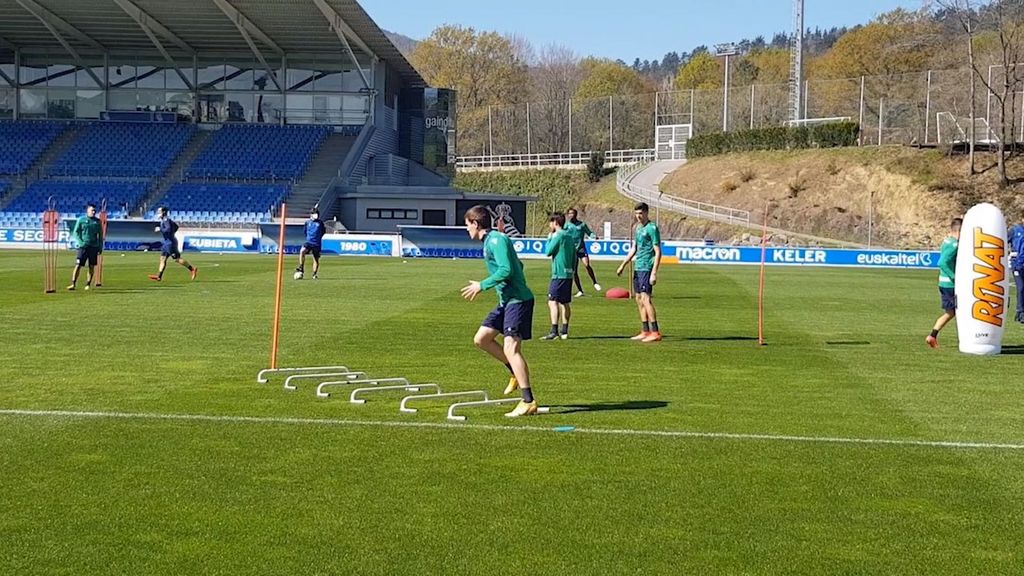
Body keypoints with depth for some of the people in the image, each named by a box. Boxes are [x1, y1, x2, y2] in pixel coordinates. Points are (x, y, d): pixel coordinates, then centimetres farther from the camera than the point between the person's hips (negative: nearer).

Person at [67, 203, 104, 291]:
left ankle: (88, 285, 12)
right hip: (83, 246, -3)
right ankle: (73, 284, -5)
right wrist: (80, 242, -12)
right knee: (78, 265, -7)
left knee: (92, 267, 4)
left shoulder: (97, 221, 9)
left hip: (94, 247, 3)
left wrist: (100, 247, 9)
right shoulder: (81, 220, 1)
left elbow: (100, 235, 15)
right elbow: (75, 232, 2)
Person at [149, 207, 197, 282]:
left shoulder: (166, 220, -15)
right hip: (167, 242, 10)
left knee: (177, 259, -6)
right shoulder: (167, 220, 14)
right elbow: (176, 226, 24)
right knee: (163, 259, 7)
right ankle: (159, 276, 6)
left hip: (170, 242, -10)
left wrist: (160, 229, -17)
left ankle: (192, 269, 1)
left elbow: (168, 229, -28)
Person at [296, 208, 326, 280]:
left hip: (317, 244, 0)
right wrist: (308, 237, 13)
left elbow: (323, 231, 17)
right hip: (309, 242, 0)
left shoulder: (320, 223, 4)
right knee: (302, 251, -27)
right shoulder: (308, 222, 7)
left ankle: (314, 274, 18)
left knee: (316, 260, 4)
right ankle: (301, 269, -21)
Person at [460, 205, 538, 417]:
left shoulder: (496, 240, -13)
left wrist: (482, 285, -18)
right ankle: (517, 373, 20)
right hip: (506, 301, 10)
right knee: (481, 339, 10)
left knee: (511, 348, -16)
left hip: (518, 300, -10)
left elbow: (506, 270, -25)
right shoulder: (489, 241, 16)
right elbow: (517, 265, 25)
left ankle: (529, 402, -17)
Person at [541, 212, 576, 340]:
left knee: (553, 301, -11)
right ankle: (564, 332, 15)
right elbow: (574, 256, 18)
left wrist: (549, 238, 5)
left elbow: (548, 252, -8)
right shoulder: (569, 236, 15)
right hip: (568, 273, 9)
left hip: (559, 274, -9)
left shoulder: (558, 235, -11)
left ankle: (554, 331, -19)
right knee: (565, 303, 12)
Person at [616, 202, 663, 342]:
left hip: (647, 268, -9)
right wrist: (623, 265, 21)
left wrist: (654, 273, -19)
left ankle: (655, 332, -13)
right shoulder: (638, 228, 16)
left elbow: (658, 252, -13)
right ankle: (645, 332, 15)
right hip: (638, 268, 9)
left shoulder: (652, 228, -10)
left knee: (645, 298, -14)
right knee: (639, 300, 10)